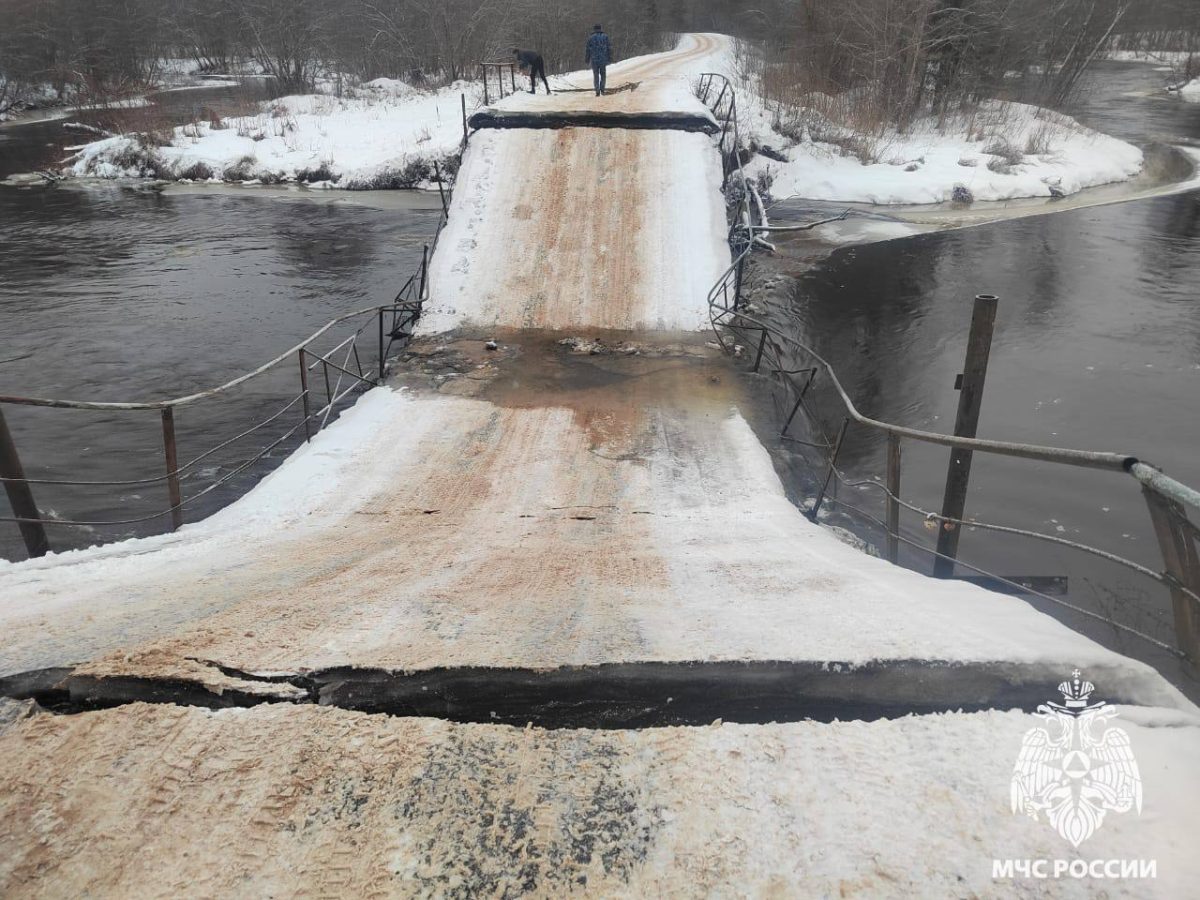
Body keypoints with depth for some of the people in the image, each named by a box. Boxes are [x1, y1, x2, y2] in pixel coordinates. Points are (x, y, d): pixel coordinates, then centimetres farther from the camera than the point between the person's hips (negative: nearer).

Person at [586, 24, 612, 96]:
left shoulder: (591, 38, 3)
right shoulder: (605, 37, 4)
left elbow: (588, 50, 3)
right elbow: (609, 48, 1)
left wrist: (587, 59, 9)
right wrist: (610, 57, 5)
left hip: (594, 60, 0)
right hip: (603, 59, 0)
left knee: (596, 75, 6)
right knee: (603, 74, 14)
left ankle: (597, 91, -2)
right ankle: (602, 89, 1)